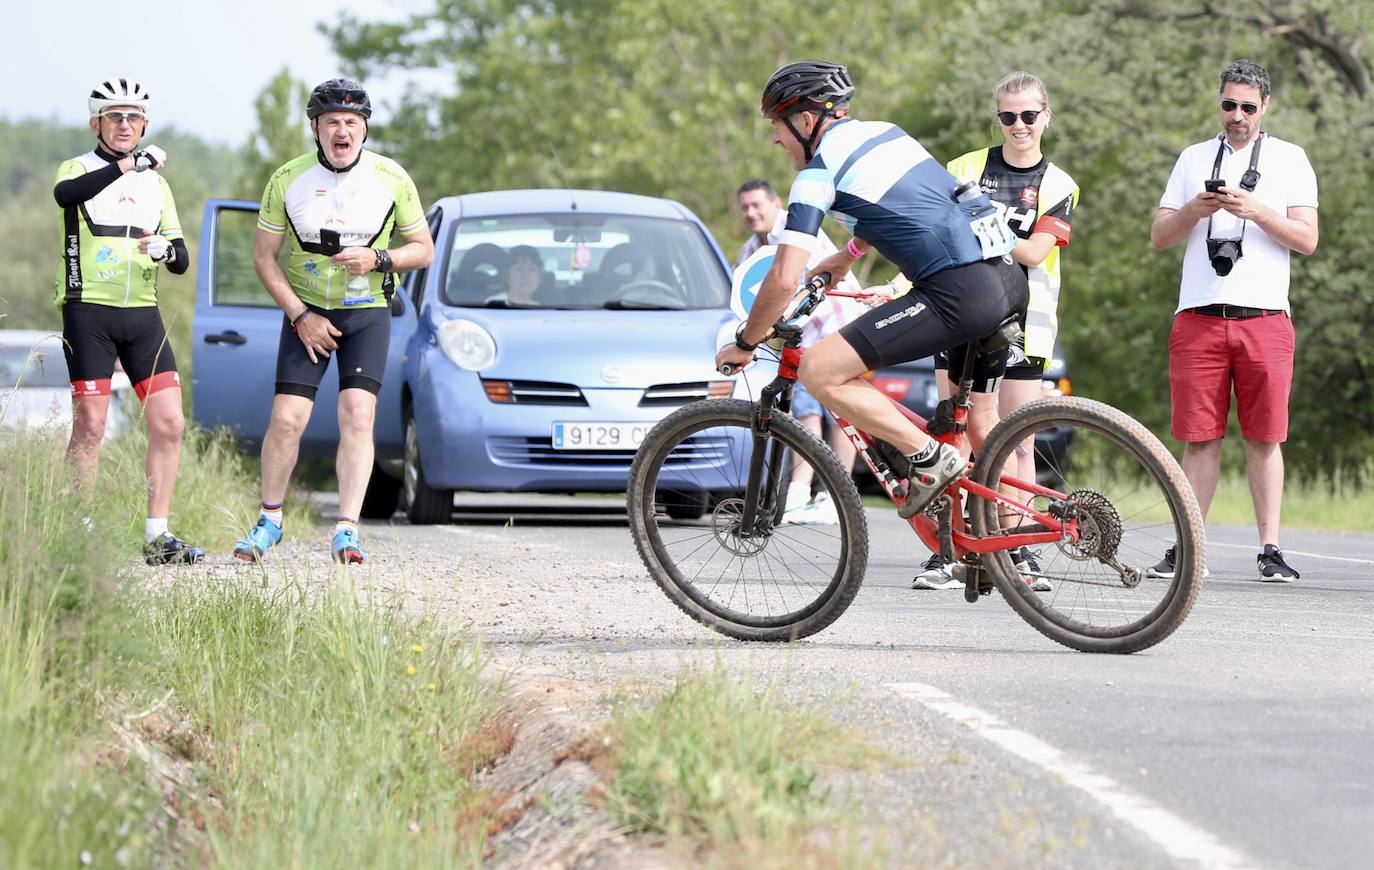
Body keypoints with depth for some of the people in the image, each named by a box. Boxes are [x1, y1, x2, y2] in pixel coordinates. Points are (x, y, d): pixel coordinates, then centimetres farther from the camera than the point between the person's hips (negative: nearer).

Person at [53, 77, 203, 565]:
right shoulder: (80, 169, 1)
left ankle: (156, 536, 3)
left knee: (169, 424, -3)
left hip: (143, 315, 5)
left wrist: (167, 250, -10)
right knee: (90, 427, -6)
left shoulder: (156, 184, 17)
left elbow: (181, 260, 14)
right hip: (88, 311, -5)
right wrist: (128, 164, -36)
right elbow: (66, 194, -26)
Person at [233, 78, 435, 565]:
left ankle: (346, 530, -14)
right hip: (306, 311, 0)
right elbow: (264, 255, 0)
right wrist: (300, 316, -9)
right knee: (286, 419, -6)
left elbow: (423, 249, 2)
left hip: (367, 313, 0)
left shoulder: (390, 178, -7)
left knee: (357, 417, -14)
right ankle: (269, 520, 13)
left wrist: (379, 259, -18)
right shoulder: (288, 179, -8)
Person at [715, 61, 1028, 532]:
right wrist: (848, 254, 56)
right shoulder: (884, 132, 22)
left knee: (818, 370, -10)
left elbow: (783, 280, -9)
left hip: (959, 291, -9)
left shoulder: (819, 171, -2)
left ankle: (929, 458, -6)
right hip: (1009, 277, 9)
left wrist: (744, 343, 5)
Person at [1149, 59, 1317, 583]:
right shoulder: (1194, 158, 16)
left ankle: (1270, 550, 0)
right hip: (1199, 317, 2)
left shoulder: (1289, 160, 10)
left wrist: (1256, 211, -13)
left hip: (1264, 317, -2)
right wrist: (1193, 211, -6)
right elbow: (1159, 237, 13)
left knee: (1264, 438, -2)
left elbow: (1307, 239, 1)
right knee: (1200, 438, 0)